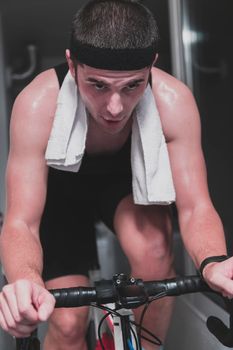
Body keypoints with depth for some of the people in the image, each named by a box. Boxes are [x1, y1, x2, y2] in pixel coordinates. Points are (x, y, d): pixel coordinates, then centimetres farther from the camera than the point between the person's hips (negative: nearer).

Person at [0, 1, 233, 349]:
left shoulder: (172, 100, -33)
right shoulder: (39, 103, -36)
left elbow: (195, 208, -29)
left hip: (127, 180, 1)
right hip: (61, 189, -1)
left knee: (154, 249, -30)